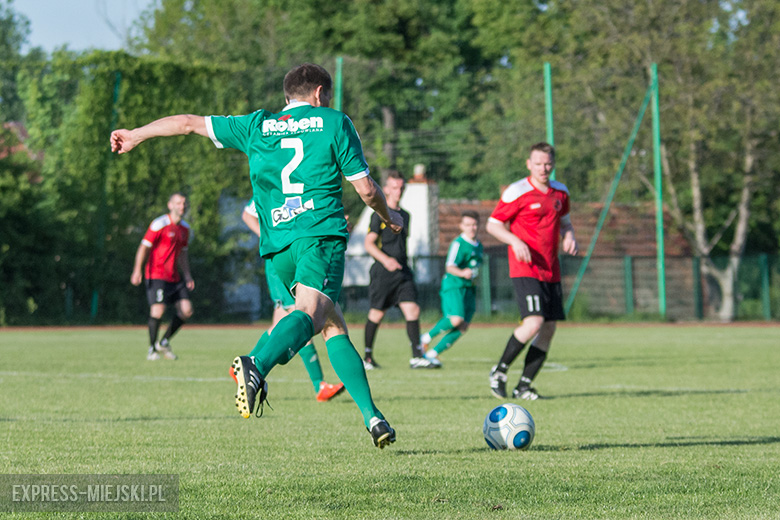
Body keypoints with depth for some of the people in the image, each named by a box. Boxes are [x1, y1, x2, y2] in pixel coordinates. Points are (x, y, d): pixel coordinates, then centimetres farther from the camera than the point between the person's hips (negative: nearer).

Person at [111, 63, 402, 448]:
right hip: (322, 233, -5)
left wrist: (135, 135, 38)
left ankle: (372, 417, 5)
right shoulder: (334, 123, 10)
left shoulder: (256, 126, 19)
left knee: (334, 327, 13)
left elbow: (191, 123, 25)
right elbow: (366, 189, 7)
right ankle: (257, 366, -55)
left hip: (277, 246, 5)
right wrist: (388, 218, 27)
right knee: (311, 311, -26)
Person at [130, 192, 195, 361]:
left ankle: (164, 342, 15)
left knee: (186, 310, -2)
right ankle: (152, 349, -2)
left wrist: (187, 275, 17)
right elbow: (144, 247, -11)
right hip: (156, 275, -7)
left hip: (174, 277, 7)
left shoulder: (185, 228, 14)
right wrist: (138, 270, -21)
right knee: (158, 310, -19)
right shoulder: (159, 224, -9)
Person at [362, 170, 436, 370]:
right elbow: (368, 243, -10)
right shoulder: (380, 214, -6)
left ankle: (417, 357, -10)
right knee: (377, 314, 1)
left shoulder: (404, 215, 16)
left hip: (402, 271, 6)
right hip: (383, 272, -6)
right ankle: (368, 357, 15)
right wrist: (385, 260, -23)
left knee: (413, 310, -7)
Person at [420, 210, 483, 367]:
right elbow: (450, 267, -20)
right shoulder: (458, 243, -11)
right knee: (456, 319, -26)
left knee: (463, 327, -3)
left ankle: (433, 353, 4)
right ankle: (427, 337, -3)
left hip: (468, 288, 8)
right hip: (453, 285, -8)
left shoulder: (478, 246, 15)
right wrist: (462, 273, -36)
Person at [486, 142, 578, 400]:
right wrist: (515, 242, -20)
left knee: (549, 329, 2)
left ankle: (523, 386, 9)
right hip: (525, 269, -7)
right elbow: (493, 224, -3)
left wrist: (570, 236, 4)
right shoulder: (517, 192, -8)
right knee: (534, 323, -21)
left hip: (550, 270, 7)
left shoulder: (560, 192, 11)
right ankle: (500, 371, -1)